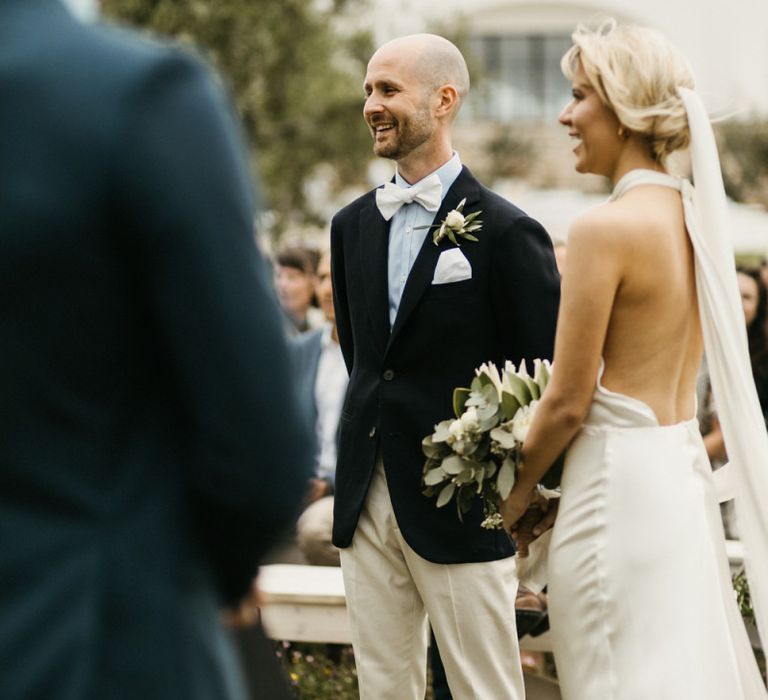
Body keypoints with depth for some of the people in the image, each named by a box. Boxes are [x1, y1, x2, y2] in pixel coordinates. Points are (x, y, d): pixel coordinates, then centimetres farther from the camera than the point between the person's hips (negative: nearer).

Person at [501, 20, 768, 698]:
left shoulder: (607, 228, -17)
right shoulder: (698, 214, 7)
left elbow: (568, 402, -14)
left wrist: (517, 492, 3)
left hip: (621, 486, -8)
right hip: (687, 468, 8)